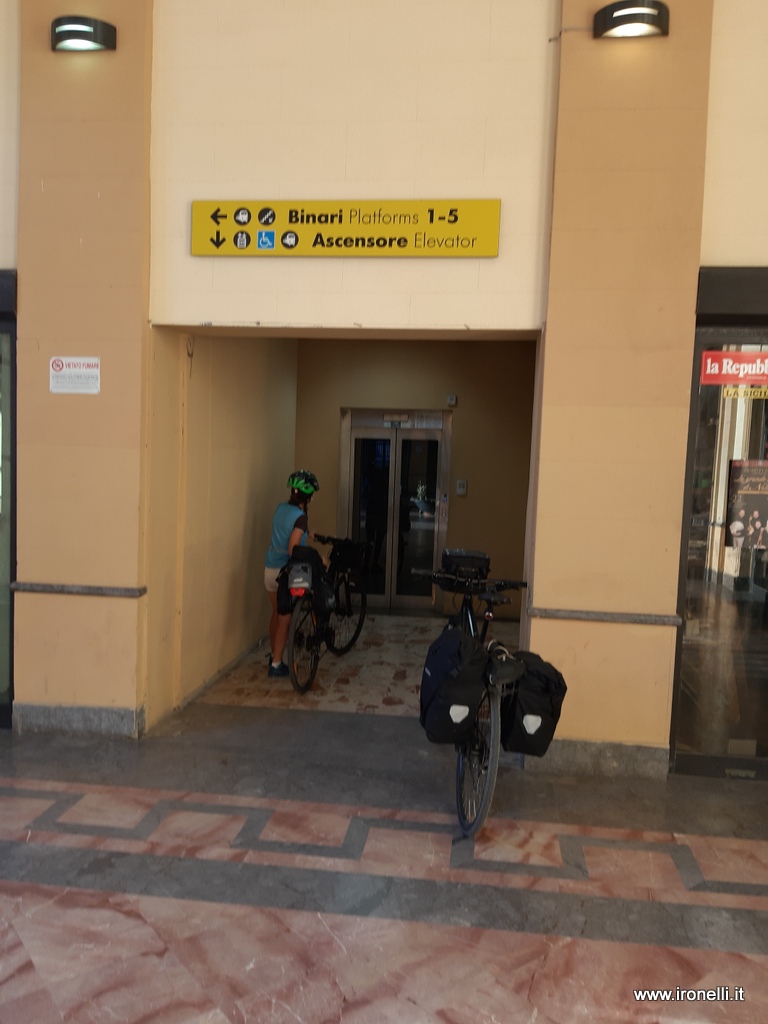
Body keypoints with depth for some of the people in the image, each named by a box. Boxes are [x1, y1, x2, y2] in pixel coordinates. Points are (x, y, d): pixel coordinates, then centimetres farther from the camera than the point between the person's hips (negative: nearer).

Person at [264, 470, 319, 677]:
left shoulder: (281, 507, 3)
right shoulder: (300, 517, -18)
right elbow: (292, 550, -22)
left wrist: (310, 533, 23)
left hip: (270, 570, 7)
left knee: (276, 614, 22)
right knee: (285, 619, 5)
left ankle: (273, 656, 34)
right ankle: (276, 665, 10)